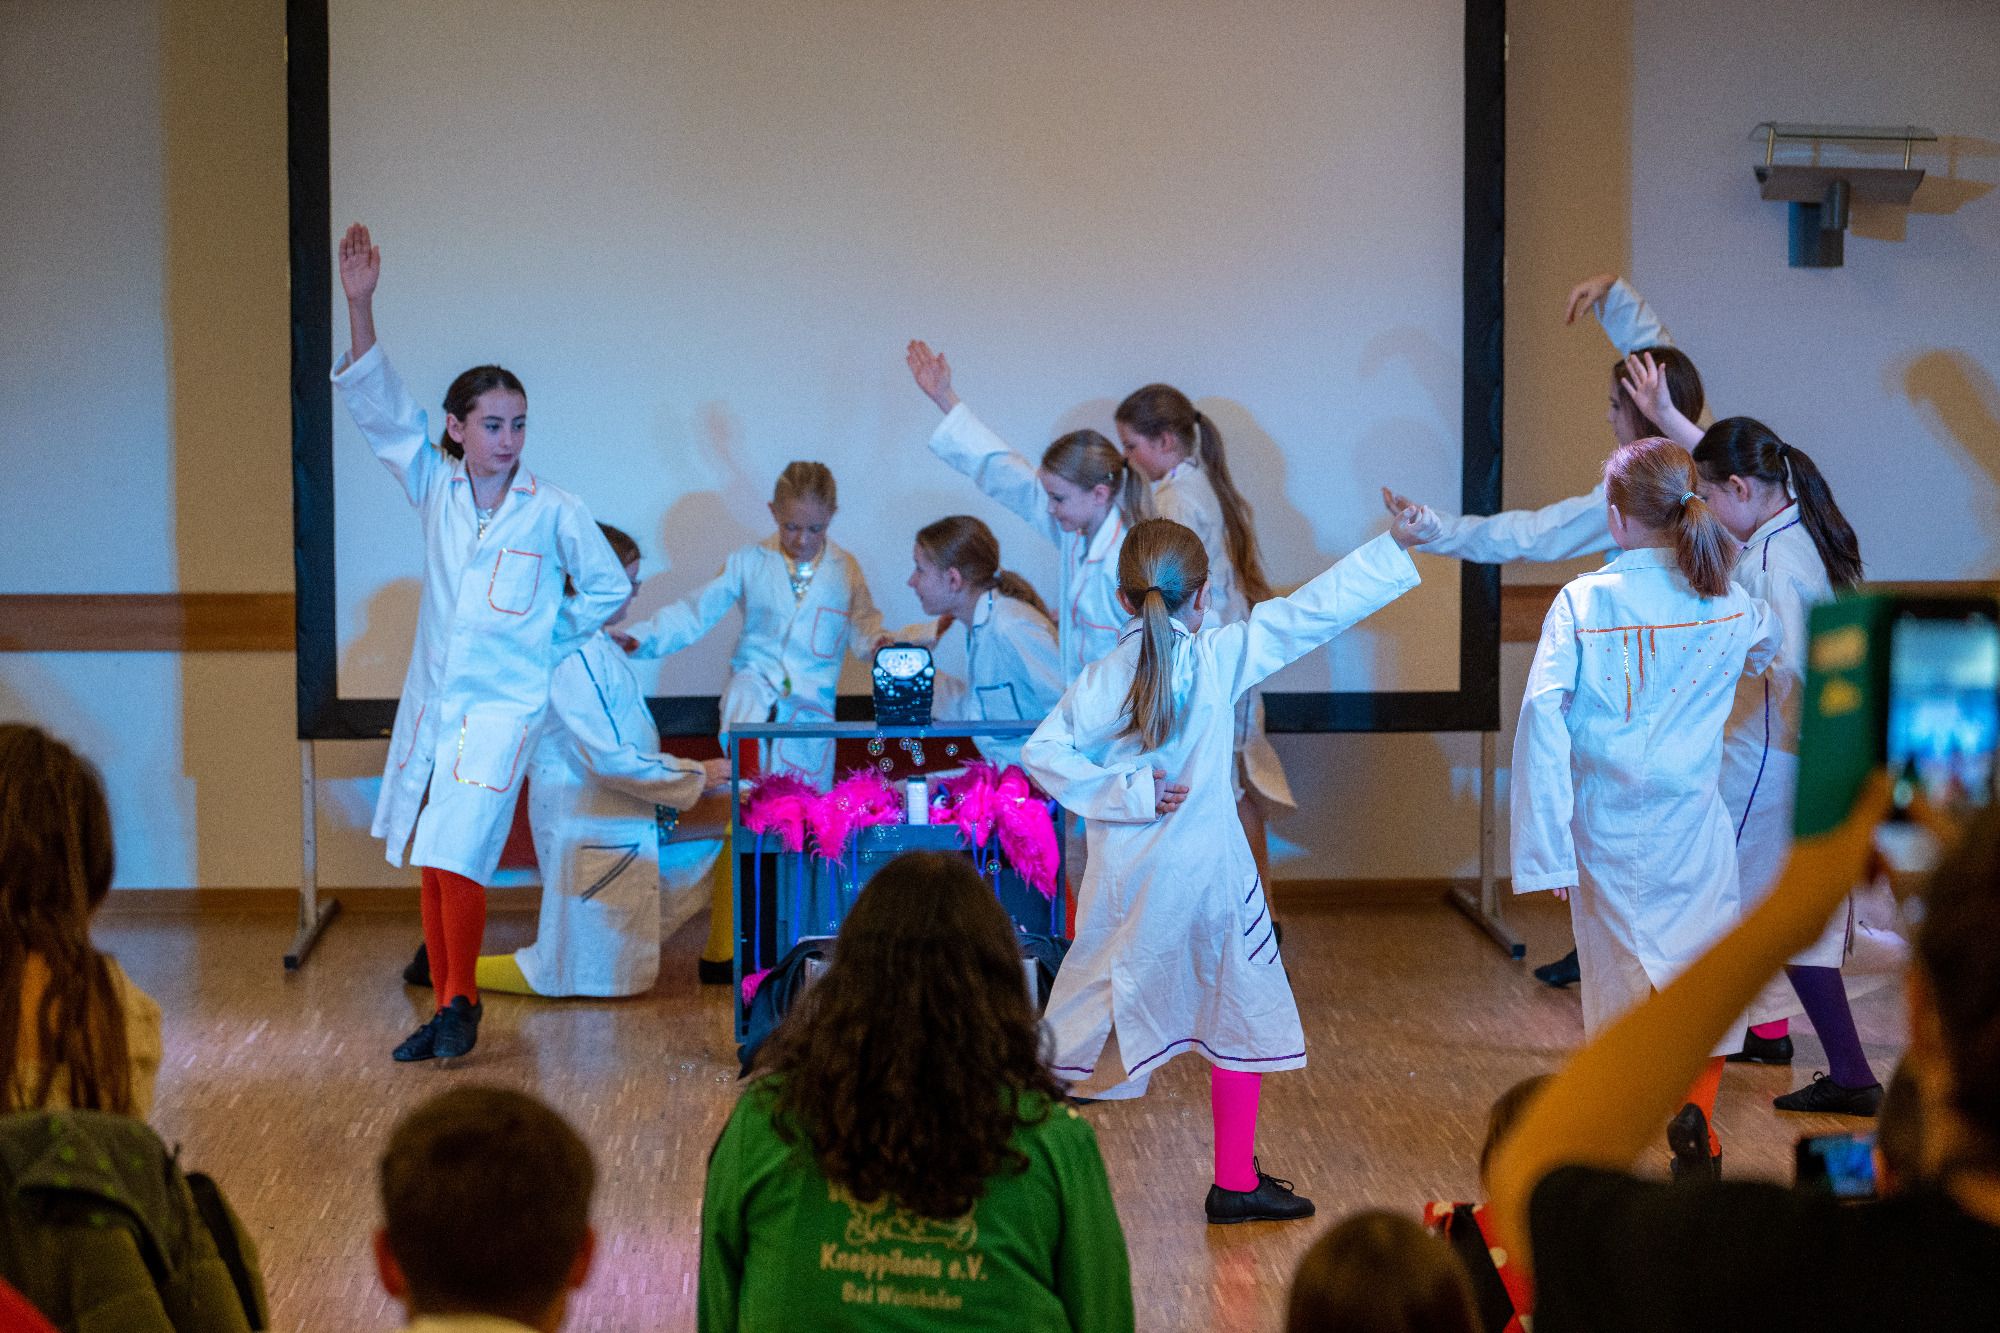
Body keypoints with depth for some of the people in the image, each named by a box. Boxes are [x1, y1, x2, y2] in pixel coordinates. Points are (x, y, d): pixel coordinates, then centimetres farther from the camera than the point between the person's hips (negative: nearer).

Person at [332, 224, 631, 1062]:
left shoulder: (554, 512, -5)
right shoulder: (434, 487, 2)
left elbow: (608, 588, 9)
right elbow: (380, 409, -4)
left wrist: (550, 640, 5)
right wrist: (360, 309, -13)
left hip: (503, 703, -4)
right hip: (429, 699, 4)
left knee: (457, 857, -14)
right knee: (431, 864, 8)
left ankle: (461, 1001, 1)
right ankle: (444, 1005, 19)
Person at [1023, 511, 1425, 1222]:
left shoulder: (1102, 679, -5)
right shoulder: (1222, 656, -9)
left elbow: (1042, 751, -12)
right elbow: (1311, 610, -5)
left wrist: (1124, 792, -9)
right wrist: (1392, 547, 2)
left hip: (1126, 881, 2)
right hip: (1206, 870, -2)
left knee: (1085, 1020, 12)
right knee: (1242, 1016, 12)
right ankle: (1236, 1182, 17)